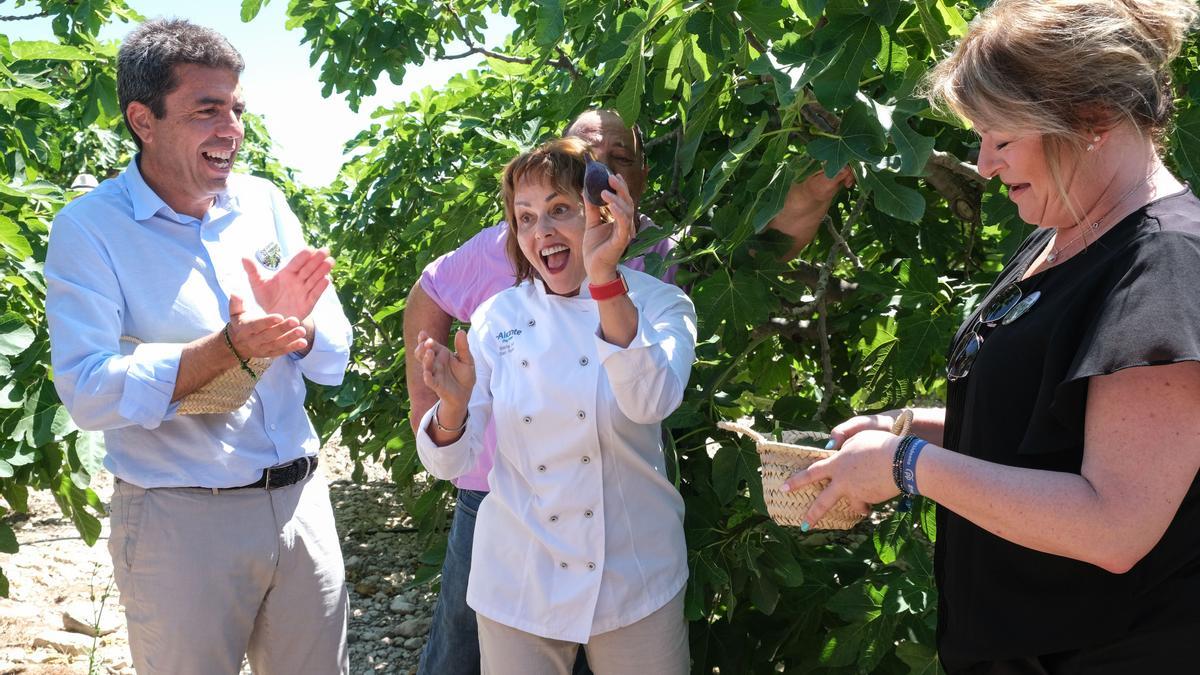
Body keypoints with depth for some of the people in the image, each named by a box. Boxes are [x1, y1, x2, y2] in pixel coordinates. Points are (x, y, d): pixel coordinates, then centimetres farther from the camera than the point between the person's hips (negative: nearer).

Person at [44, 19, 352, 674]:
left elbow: (333, 361, 5)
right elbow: (86, 392, -17)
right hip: (178, 521, -4)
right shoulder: (89, 228, -7)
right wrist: (227, 348, -27)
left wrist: (296, 325, -17)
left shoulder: (264, 203, 4)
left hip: (300, 500, 4)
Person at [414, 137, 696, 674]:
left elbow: (650, 403, -28)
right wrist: (453, 406, -26)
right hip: (516, 585, 2)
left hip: (635, 583, -1)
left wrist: (606, 281, -38)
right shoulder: (496, 319, -1)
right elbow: (454, 463, -5)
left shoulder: (658, 303, -7)